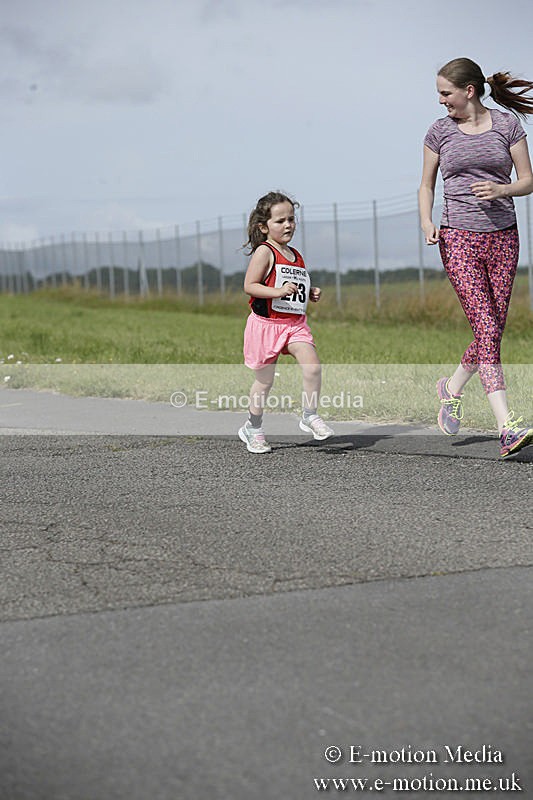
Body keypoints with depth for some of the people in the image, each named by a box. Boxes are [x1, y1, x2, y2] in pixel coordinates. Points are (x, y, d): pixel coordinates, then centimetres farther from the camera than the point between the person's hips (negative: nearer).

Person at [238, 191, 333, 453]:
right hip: (267, 323, -5)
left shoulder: (296, 256, 13)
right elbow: (250, 286, -16)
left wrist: (311, 294, 6)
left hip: (295, 323, 5)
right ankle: (253, 428, 23)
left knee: (312, 366, -17)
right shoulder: (264, 252, -10)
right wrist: (278, 291, -27)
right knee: (264, 380, 6)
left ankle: (310, 416, -4)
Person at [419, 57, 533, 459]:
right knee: (486, 329, -13)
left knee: (493, 331, 5)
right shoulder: (440, 132, 6)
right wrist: (427, 223, -4)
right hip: (459, 240, -2)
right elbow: (427, 186, 14)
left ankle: (452, 387, 34)